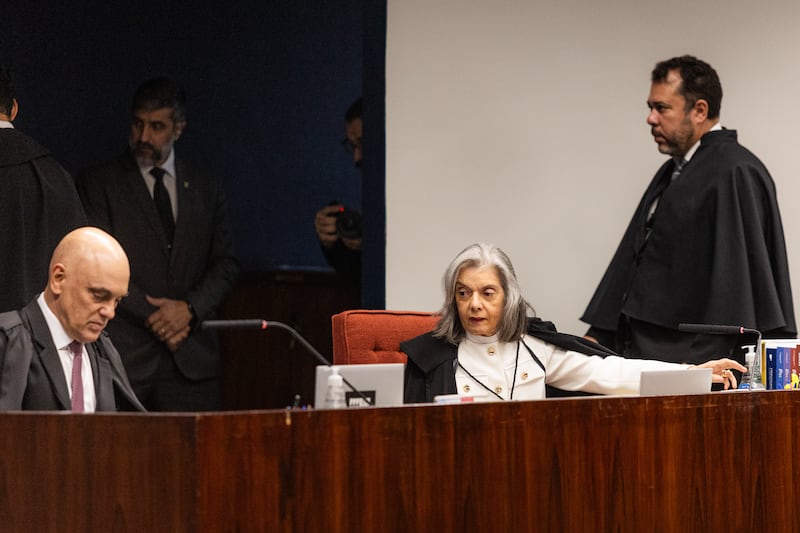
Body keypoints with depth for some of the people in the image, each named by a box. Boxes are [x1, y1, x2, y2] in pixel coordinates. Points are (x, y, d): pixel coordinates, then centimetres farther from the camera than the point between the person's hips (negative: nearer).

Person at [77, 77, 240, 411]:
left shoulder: (207, 189, 15)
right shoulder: (97, 185, 5)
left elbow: (226, 265, 12)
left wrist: (190, 308, -6)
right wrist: (154, 316, -9)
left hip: (191, 359, 3)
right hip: (123, 356, -3)